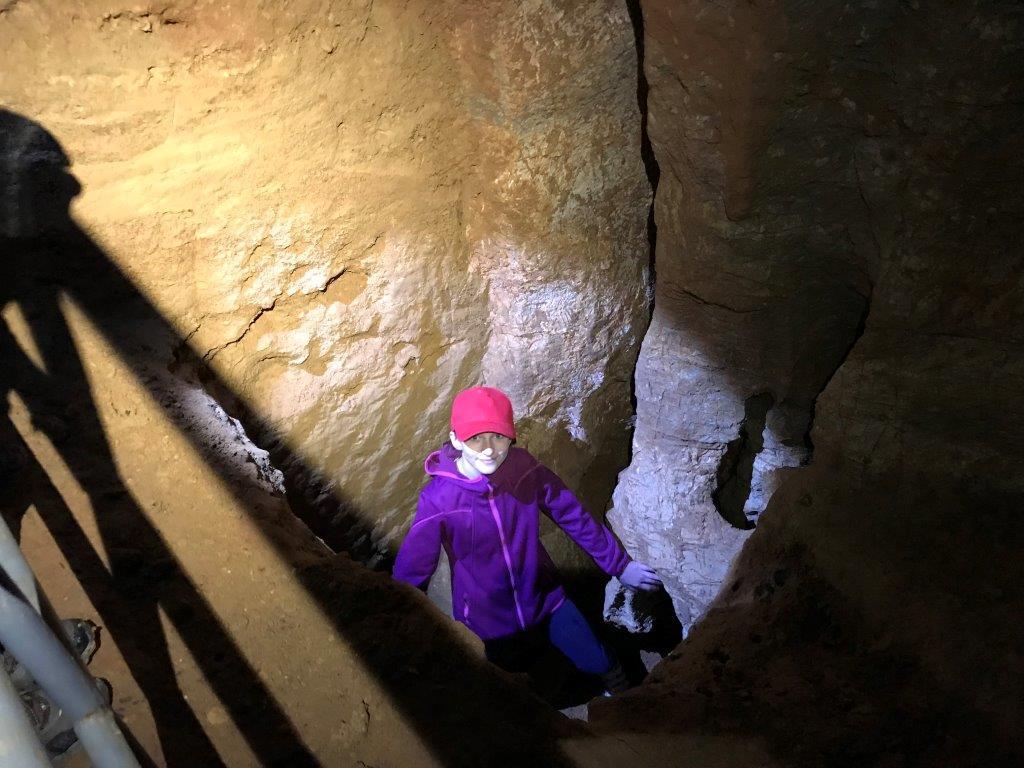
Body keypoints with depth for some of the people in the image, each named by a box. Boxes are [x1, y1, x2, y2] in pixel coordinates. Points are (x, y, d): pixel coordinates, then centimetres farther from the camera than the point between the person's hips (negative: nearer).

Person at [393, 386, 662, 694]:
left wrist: (620, 564, 2)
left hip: (545, 599, 2)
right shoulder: (438, 499, -26)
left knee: (601, 663, 15)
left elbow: (575, 518, -6)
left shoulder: (526, 470, -18)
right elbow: (410, 573, -16)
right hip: (487, 622, -2)